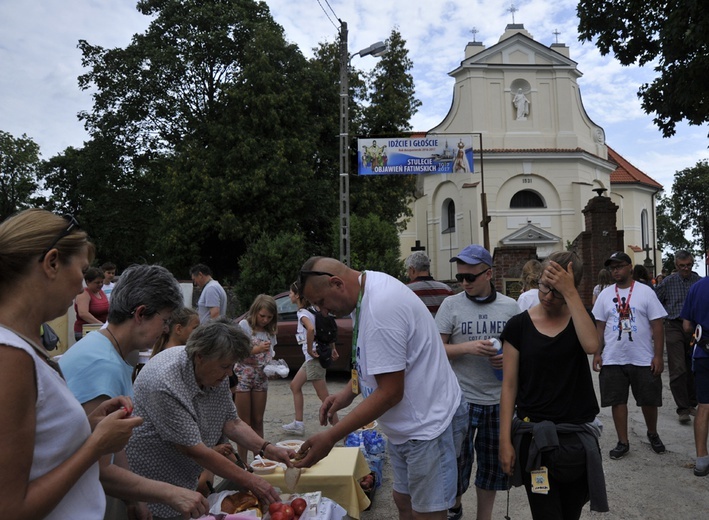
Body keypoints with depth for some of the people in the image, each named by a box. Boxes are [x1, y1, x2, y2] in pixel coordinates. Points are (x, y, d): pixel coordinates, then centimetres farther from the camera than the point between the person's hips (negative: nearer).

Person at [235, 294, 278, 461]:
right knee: (245, 423, 1)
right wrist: (256, 349, -24)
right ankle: (242, 463, 9)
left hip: (261, 378, 5)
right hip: (243, 377, -5)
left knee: (258, 422, 11)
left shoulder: (270, 330, 8)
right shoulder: (244, 325, -9)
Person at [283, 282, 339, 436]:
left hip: (314, 357, -10)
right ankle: (298, 424, 25)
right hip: (311, 358, 10)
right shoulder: (311, 310, 13)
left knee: (323, 395, -5)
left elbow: (310, 329, -35)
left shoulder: (302, 312, -14)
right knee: (295, 385, 19)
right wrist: (332, 349, 14)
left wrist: (309, 349, -23)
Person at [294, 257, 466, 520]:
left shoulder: (380, 309, -28)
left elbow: (390, 392, -25)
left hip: (426, 425, -10)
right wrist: (349, 391, 2)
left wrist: (330, 438, -20)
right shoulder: (369, 288, 2)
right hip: (404, 426, 10)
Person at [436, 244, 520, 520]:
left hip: (499, 400, 2)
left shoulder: (510, 306, 2)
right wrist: (467, 347, -20)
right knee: (456, 462, 5)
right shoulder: (451, 304, -4)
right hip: (462, 398, -2)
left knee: (493, 464, 14)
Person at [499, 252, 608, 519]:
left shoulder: (580, 319, 2)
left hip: (578, 436, 2)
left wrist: (570, 292, -23)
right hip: (534, 436, -2)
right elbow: (509, 386, -2)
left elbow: (591, 346, -23)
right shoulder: (519, 325, -4)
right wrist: (505, 440, -6)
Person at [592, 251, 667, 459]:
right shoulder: (605, 294, 5)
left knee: (649, 400, 10)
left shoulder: (645, 292, -3)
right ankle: (623, 442, 18)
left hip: (643, 359, -2)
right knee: (617, 401, 5)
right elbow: (599, 327, 8)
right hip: (613, 360, 2)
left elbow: (657, 326, -3)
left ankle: (653, 434, 36)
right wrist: (597, 353, 2)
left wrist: (658, 356, -8)